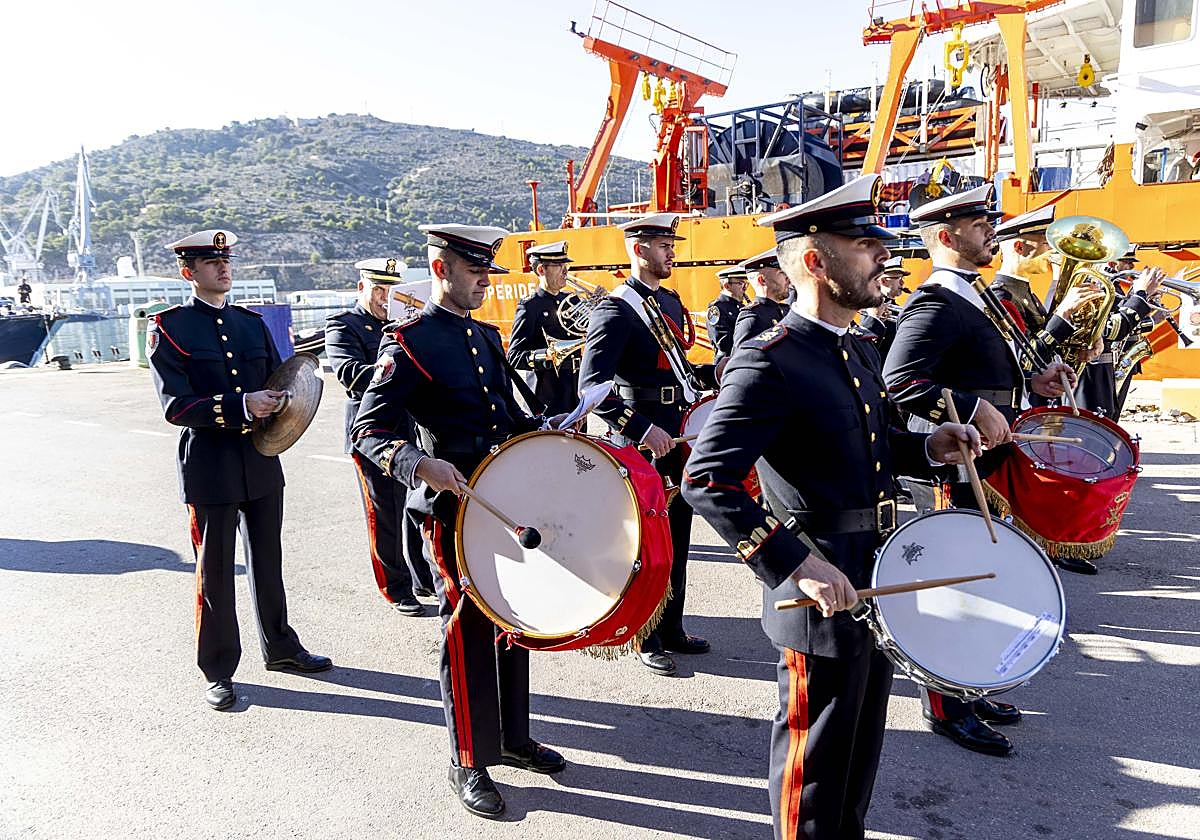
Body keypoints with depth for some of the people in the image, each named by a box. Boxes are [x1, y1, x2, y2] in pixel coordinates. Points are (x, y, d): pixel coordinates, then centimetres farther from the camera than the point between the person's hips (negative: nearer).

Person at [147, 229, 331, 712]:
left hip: (261, 463, 5)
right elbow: (175, 406, -14)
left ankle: (279, 647, 33)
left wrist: (275, 404, -8)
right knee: (214, 572, 5)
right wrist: (240, 407, -25)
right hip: (210, 468, -5)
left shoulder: (252, 323, 11)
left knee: (267, 561, 17)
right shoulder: (169, 328, -5)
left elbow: (277, 385, 15)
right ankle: (218, 671, 20)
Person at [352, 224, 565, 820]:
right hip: (453, 507, -7)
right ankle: (469, 764, 20)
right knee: (469, 630, 2)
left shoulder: (487, 337, 13)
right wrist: (420, 463, -32)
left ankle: (513, 737, 35)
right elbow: (369, 431, -16)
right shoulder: (408, 342, -9)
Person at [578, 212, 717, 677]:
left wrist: (711, 372, 5)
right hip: (642, 443, -8)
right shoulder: (616, 309, -13)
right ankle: (647, 641, 19)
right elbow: (592, 387, -22)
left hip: (678, 436, 8)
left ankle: (672, 630, 31)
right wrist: (643, 430, -28)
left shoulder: (670, 301, 14)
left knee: (677, 540, 16)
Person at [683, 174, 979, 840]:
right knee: (816, 759, 11)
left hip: (877, 583, 9)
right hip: (825, 590, -9)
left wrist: (927, 448, 3)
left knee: (860, 749, 25)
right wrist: (795, 566, -30)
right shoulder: (769, 362, -21)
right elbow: (706, 481, -27)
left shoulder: (859, 353, 9)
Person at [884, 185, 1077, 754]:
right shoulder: (936, 302, -17)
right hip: (955, 469, -10)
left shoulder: (976, 294, 16)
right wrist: (976, 411, -28)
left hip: (985, 467, 10)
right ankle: (946, 708, 15)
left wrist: (1030, 382, 10)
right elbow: (900, 381, -28)